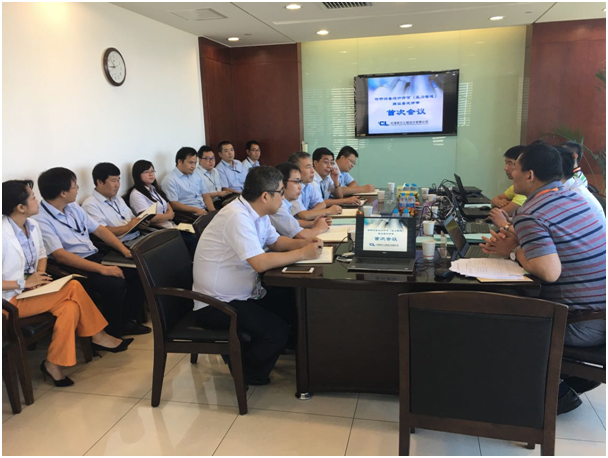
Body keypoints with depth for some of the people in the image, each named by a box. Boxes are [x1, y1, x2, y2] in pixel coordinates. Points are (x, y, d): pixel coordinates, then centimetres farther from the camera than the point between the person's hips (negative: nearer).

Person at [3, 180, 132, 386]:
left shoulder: (32, 225, 3)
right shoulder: (4, 235, -22)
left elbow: (41, 254, 18)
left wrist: (40, 273, -2)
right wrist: (23, 283, -21)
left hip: (30, 290, 7)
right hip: (11, 300, -7)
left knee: (70, 307, -21)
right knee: (73, 287, -23)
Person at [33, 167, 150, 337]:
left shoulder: (73, 207, 11)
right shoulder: (40, 220, -14)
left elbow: (99, 229, 13)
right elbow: (60, 255, -24)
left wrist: (125, 250, -2)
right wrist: (102, 269, -30)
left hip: (95, 257, 8)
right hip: (73, 267, -8)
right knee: (114, 284, -31)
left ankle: (126, 320, 8)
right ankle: (111, 332, -6)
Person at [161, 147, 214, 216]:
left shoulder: (196, 175, 18)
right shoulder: (170, 180, -4)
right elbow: (173, 204, -11)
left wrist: (213, 211, -3)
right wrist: (196, 210, -20)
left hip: (205, 210, 6)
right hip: (189, 214, -6)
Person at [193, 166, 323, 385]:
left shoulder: (255, 212, 4)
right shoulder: (238, 217, -26)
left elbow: (276, 241, 16)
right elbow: (260, 263, -33)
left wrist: (304, 243, -3)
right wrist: (303, 254, -22)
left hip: (242, 293, 10)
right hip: (216, 304, -10)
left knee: (294, 308, 5)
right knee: (277, 331, -18)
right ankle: (245, 374, 8)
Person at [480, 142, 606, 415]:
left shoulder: (529, 214, -20)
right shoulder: (573, 198, 7)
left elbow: (550, 271, -30)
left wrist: (515, 252, -12)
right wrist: (512, 245, 1)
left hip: (582, 327, -8)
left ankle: (556, 392, 19)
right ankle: (577, 376, 27)